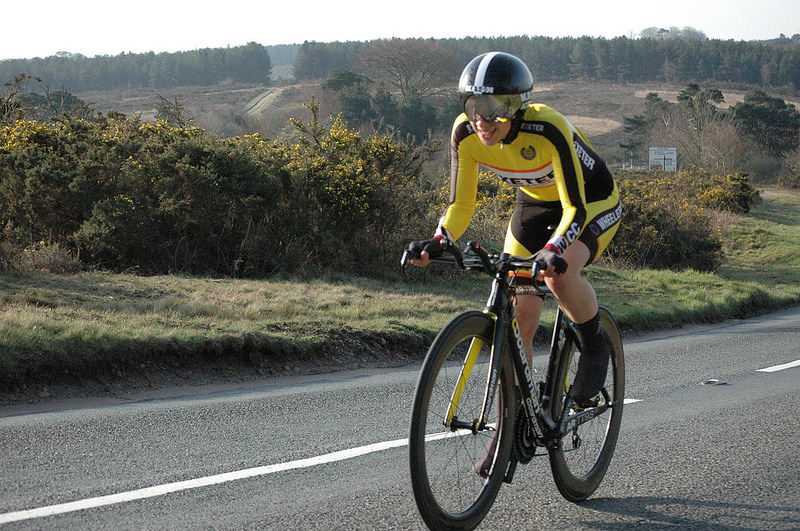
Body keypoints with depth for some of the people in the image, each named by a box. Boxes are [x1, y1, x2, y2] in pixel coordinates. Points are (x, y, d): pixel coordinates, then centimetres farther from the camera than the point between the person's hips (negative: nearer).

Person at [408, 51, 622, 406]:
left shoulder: (549, 129, -36)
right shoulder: (465, 133, -22)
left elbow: (575, 207, -35)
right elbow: (460, 205, -14)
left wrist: (553, 250, -52)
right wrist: (437, 244, -33)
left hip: (592, 203, -5)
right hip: (534, 204, 5)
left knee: (559, 275, -33)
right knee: (517, 323, -4)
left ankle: (596, 347, -5)